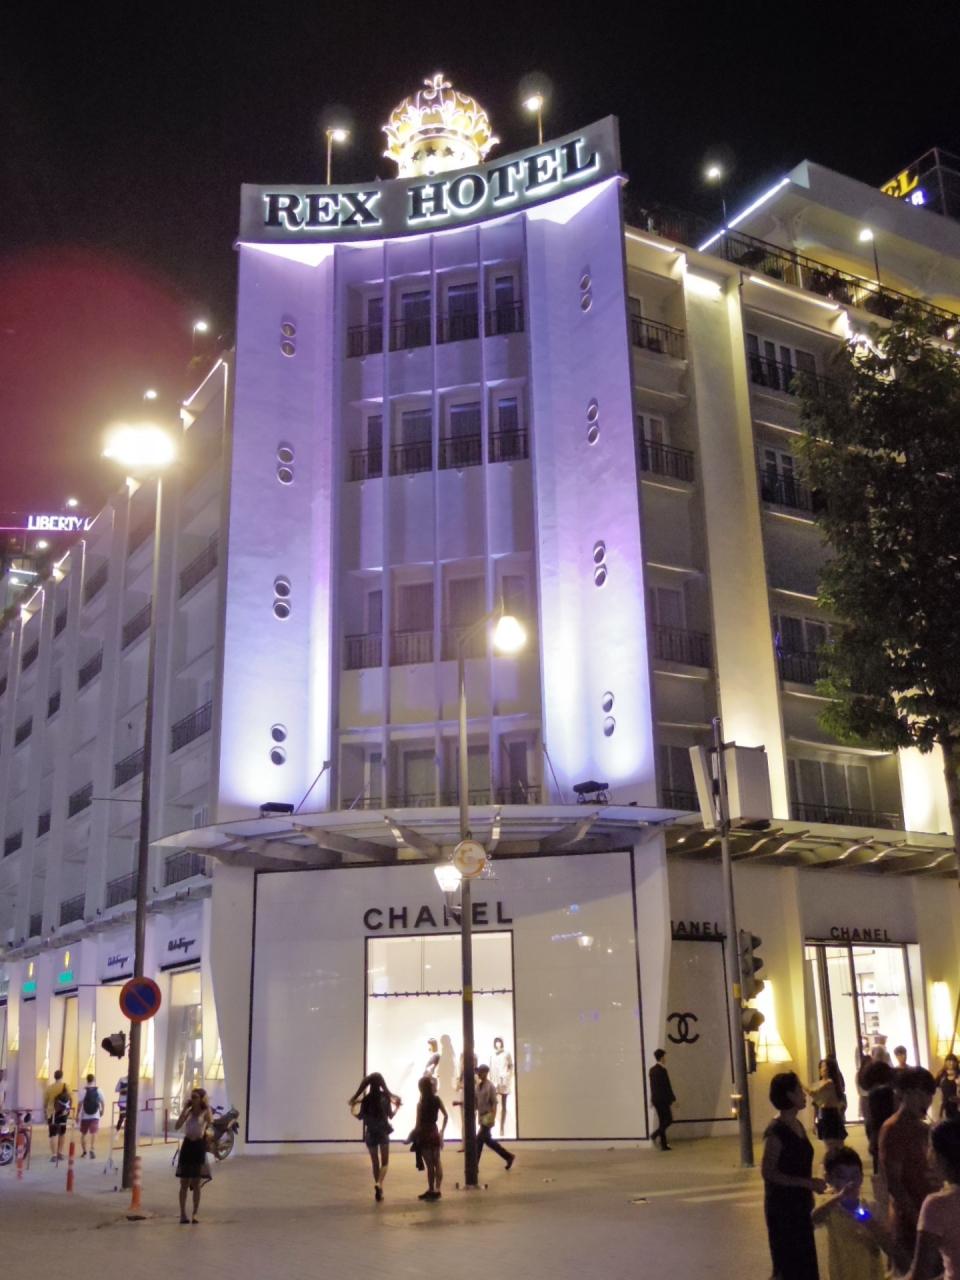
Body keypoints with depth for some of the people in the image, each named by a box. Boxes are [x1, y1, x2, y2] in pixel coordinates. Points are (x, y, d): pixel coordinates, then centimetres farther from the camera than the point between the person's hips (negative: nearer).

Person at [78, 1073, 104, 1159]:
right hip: (95, 1116, 0)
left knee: (83, 1134, 16)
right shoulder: (98, 1090, -1)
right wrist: (102, 1110, 20)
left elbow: (80, 1104, -11)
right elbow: (102, 1102, 2)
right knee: (93, 1133, -5)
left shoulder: (84, 1091, -7)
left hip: (85, 1116, 0)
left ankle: (84, 1151, 24)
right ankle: (92, 1149, -24)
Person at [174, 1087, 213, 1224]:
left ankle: (195, 1214, 8)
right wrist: (185, 1109, -8)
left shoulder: (205, 1112, -1)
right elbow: (177, 1126, -8)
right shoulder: (188, 1112, 7)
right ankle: (183, 1213, 10)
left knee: (196, 1184, 1)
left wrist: (207, 1106, -17)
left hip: (199, 1146, -3)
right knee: (184, 1183, 4)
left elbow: (210, 1121, -24)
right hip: (187, 1145, 3)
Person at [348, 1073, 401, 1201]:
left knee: (375, 1163, 15)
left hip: (370, 1133, 1)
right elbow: (390, 1116, 0)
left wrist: (353, 1110, 15)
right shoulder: (385, 1097, -5)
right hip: (383, 1132, -1)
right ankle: (379, 1184, -17)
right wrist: (397, 1107, 17)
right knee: (384, 1162, 9)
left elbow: (360, 1117, -2)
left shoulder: (365, 1099, -6)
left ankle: (379, 1190, 20)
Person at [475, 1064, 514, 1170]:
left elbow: (494, 1103, -15)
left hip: (488, 1117, -8)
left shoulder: (490, 1086, -12)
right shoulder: (478, 1086, 10)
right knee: (488, 1140, 10)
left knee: (479, 1141, -7)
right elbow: (476, 1102, 15)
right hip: (481, 1116, 8)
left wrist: (493, 1118, -22)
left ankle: (474, 1166, 0)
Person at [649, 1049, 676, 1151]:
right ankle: (655, 1134, -11)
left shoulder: (651, 1070, 8)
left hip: (655, 1099, 8)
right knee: (669, 1120, 2)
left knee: (662, 1121, 11)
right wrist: (673, 1099, -8)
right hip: (663, 1099, -8)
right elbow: (667, 1086, -16)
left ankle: (664, 1145, 11)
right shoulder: (662, 1070, -17)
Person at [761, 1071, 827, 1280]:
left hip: (800, 1203, 8)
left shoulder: (797, 1126, 7)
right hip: (782, 1206, -8)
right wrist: (808, 1183, -22)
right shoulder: (776, 1131, -19)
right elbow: (768, 1172, -21)